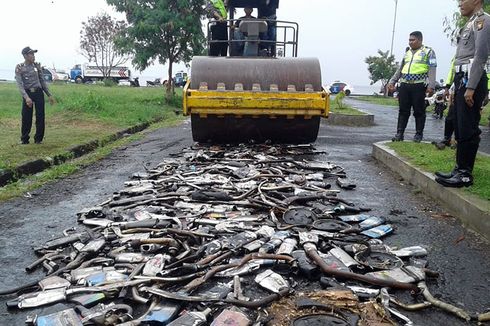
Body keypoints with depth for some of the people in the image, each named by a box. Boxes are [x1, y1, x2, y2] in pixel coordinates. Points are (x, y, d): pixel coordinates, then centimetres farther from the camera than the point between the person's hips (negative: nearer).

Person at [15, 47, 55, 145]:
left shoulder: (37, 65, 6)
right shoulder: (19, 68, -4)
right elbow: (19, 84, -12)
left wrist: (49, 95, 11)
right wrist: (26, 97, -26)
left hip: (39, 92, 3)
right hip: (27, 93, -2)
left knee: (40, 116, 2)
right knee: (26, 118, 1)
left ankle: (38, 138, 14)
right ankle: (24, 139, 16)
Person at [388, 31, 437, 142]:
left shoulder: (428, 51, 4)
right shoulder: (407, 53, 20)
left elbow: (432, 70, -5)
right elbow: (400, 69, 24)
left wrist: (431, 86, -15)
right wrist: (392, 81, 14)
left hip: (419, 85, -5)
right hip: (404, 85, 5)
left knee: (419, 111, 0)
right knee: (403, 111, 3)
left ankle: (419, 134, 7)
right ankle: (399, 133, 4)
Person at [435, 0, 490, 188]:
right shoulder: (470, 23, 23)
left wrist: (471, 88, -22)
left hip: (471, 80, -10)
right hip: (462, 79, 10)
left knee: (467, 130, -9)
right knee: (460, 129, 11)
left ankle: (465, 175, -5)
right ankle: (459, 169, 17)